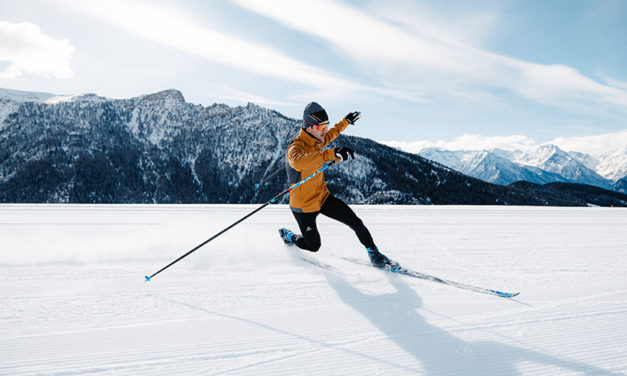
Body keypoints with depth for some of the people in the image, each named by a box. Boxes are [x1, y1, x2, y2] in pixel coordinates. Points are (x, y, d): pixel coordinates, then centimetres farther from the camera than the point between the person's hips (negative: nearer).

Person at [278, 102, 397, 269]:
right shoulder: (296, 147, -28)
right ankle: (288, 236, 39)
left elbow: (330, 134, 24)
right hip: (304, 205, -6)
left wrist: (346, 121, 29)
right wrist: (332, 153, -63)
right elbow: (298, 162, -54)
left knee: (355, 222, -7)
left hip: (322, 197, 6)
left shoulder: (317, 141, -3)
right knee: (313, 246, 10)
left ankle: (373, 253, 12)